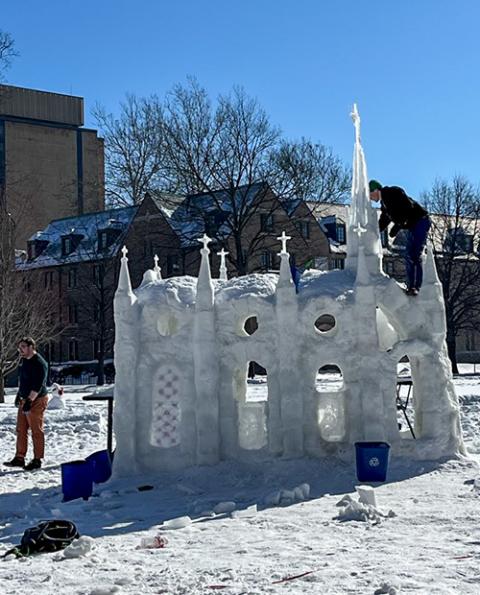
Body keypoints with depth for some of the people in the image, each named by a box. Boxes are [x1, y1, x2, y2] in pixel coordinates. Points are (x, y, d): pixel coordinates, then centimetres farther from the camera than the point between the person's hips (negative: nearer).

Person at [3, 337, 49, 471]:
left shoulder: (39, 363, -18)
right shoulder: (23, 360, 10)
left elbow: (38, 385, -24)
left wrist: (29, 401, -27)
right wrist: (19, 395, 23)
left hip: (36, 400, -9)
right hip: (24, 399, 9)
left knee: (36, 431, -2)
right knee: (21, 430, 11)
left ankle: (37, 460, 5)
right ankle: (19, 458, 18)